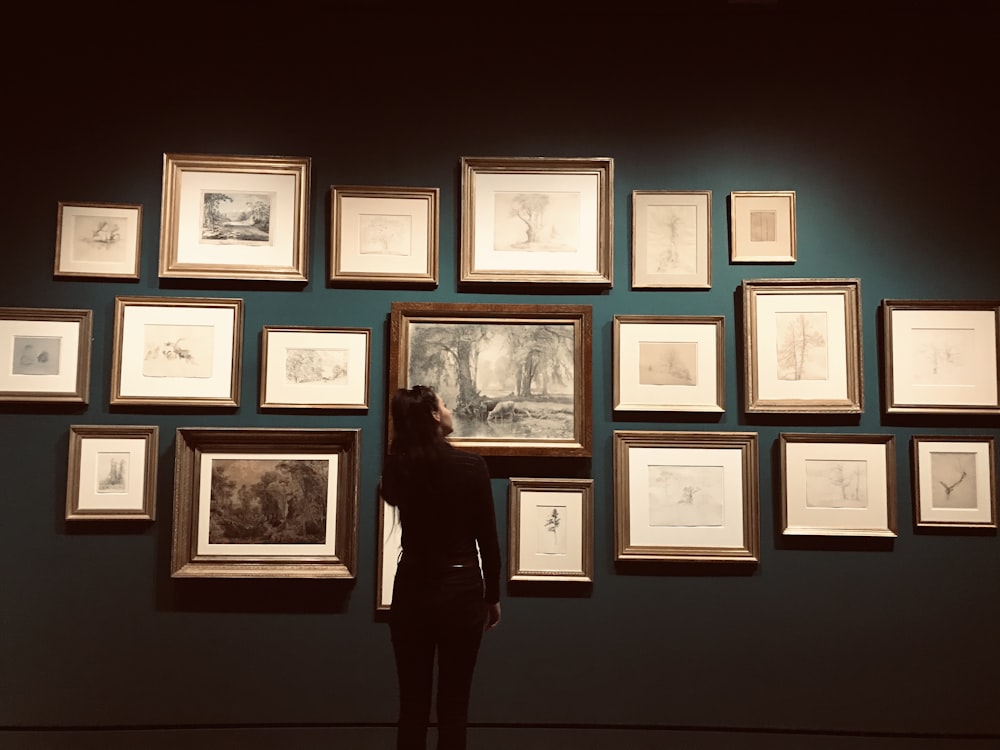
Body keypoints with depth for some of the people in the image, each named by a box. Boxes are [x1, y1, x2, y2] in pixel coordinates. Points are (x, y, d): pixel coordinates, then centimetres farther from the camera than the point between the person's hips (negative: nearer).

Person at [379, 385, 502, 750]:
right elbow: (488, 538, -5)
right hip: (461, 590, -3)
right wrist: (493, 596, 6)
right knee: (453, 706, 8)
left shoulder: (396, 467, -2)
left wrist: (410, 447, 17)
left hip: (411, 590, 3)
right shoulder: (471, 465, -11)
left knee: (412, 705, 11)